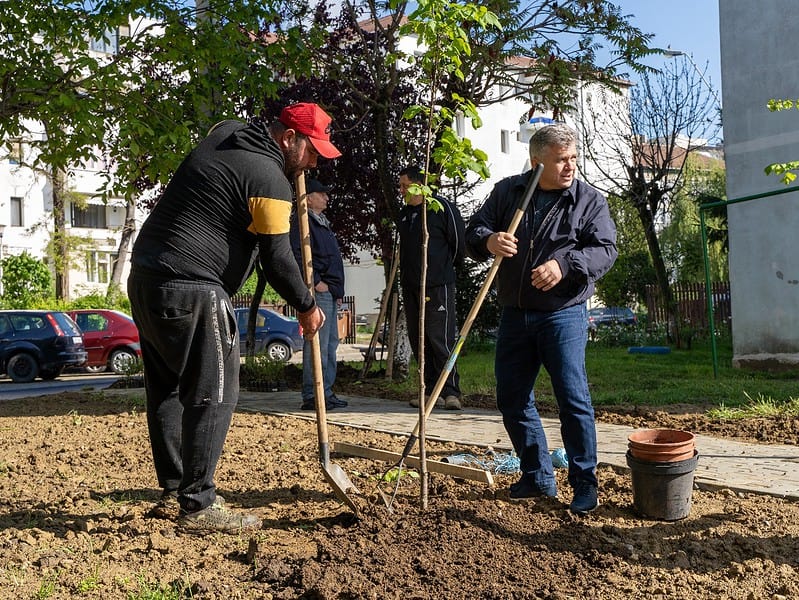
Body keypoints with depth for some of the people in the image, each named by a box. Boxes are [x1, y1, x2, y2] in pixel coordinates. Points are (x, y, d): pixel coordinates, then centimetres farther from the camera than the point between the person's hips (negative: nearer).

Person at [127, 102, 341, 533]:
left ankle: (172, 492, 24)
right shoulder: (269, 178, -11)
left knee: (166, 389, 14)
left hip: (144, 278, 10)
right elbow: (276, 260, -12)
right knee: (214, 394, -4)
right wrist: (307, 308, 3)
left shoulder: (222, 135, 15)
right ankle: (197, 506, -1)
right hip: (191, 291, -10)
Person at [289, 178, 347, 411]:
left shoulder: (322, 223, 25)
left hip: (330, 292, 11)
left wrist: (337, 291, 21)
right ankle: (311, 396, -8)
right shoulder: (302, 220, -6)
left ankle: (326, 392, 19)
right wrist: (315, 282, -19)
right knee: (317, 343, -11)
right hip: (319, 291, -11)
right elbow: (297, 254, -19)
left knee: (330, 343, 12)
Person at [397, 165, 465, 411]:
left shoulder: (442, 207, -6)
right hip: (410, 286, 8)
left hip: (438, 286, -7)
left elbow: (459, 243, -2)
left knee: (441, 340, -9)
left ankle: (450, 391, -2)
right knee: (419, 342, 7)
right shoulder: (404, 213, 16)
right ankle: (432, 392, 14)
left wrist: (444, 267, 8)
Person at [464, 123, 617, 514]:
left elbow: (605, 250, -8)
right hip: (514, 315, 4)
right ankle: (538, 477, 24)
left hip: (563, 314, -4)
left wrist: (565, 265, -26)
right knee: (512, 399, 9)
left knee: (573, 399, -7)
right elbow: (473, 232, 7)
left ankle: (584, 483, 8)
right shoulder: (506, 192, 8)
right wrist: (488, 241, -17)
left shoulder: (590, 201, 1)